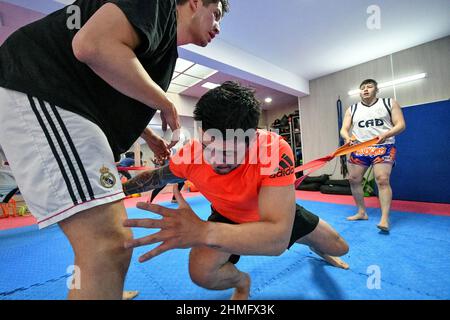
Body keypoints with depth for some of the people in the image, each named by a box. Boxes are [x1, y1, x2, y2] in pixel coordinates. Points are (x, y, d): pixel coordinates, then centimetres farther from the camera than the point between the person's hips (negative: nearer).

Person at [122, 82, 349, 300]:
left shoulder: (275, 151, -41)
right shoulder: (190, 155, -30)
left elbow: (279, 237, -48)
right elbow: (157, 176, -5)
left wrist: (204, 232, -61)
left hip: (279, 211, 1)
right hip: (228, 216, 1)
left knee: (339, 248, 14)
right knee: (202, 272, -29)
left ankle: (319, 251, 58)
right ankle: (242, 282, 11)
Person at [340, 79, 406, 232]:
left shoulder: (390, 103, 5)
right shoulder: (352, 109, 10)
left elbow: (400, 125, -1)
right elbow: (344, 129, 4)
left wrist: (385, 135, -22)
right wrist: (348, 138, -19)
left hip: (383, 147, -3)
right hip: (359, 148, 3)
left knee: (382, 180, -15)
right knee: (353, 179, 2)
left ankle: (384, 218, -7)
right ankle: (362, 212, 19)